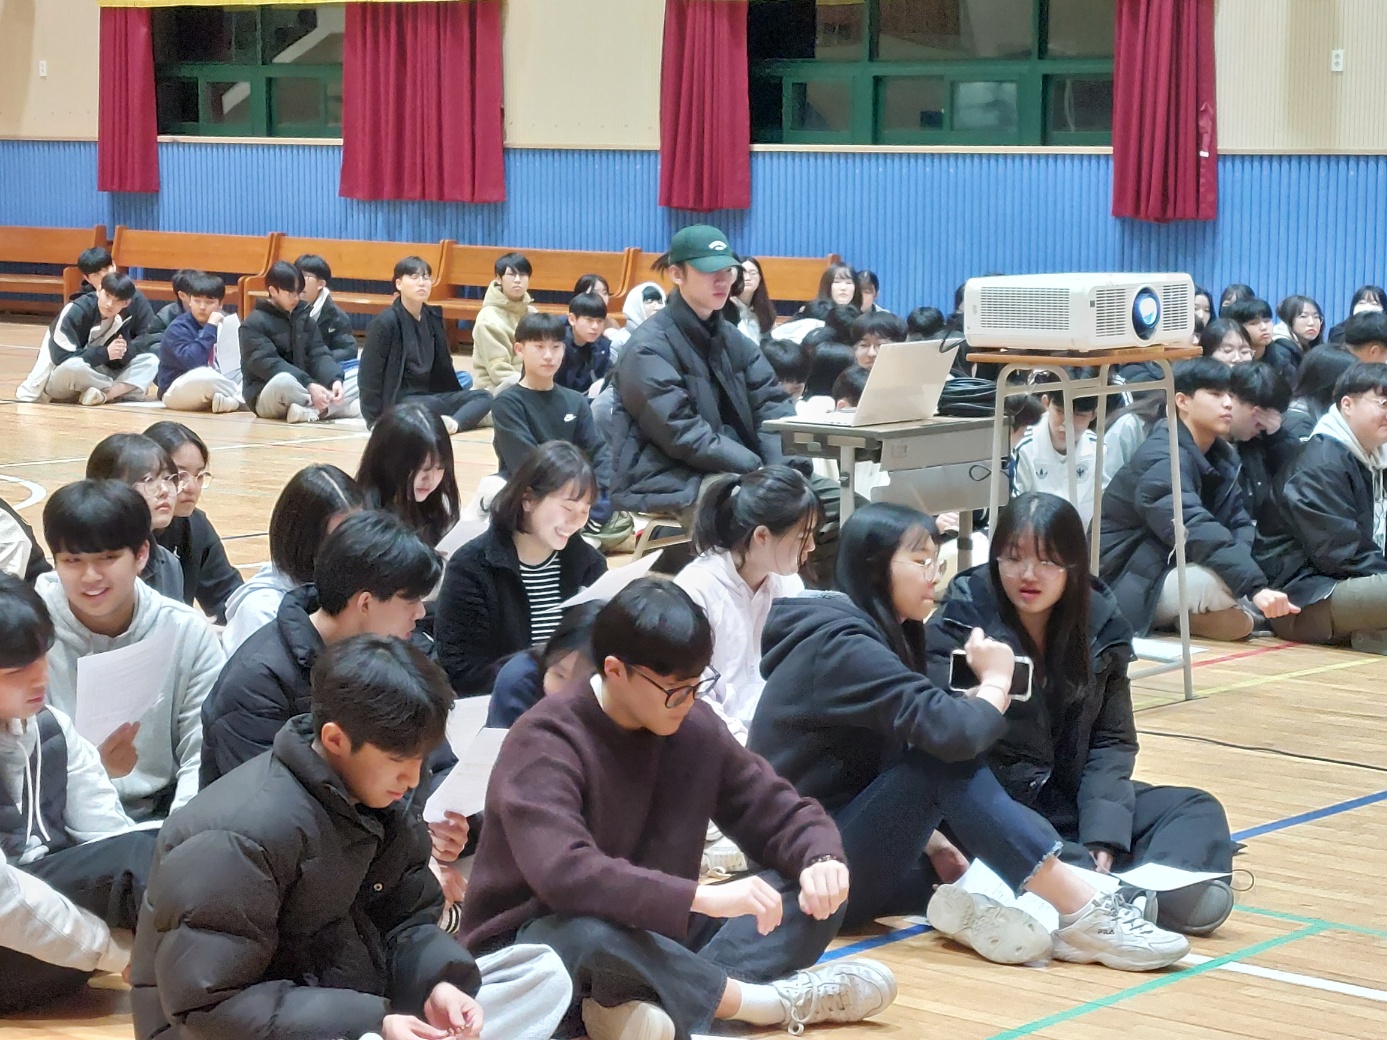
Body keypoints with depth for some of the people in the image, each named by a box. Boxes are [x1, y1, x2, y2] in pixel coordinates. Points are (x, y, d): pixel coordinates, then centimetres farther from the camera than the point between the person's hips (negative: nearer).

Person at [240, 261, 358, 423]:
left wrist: (335, 380, -20)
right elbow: (268, 364, -21)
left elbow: (319, 355, 2)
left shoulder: (304, 318, 11)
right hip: (266, 395, -6)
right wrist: (309, 385, -31)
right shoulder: (254, 324, -9)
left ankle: (309, 410, -24)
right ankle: (330, 406, -24)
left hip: (300, 390, 6)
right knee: (283, 381, -39)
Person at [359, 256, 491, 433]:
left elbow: (442, 364, 14)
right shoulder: (385, 322, -12)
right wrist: (376, 419, -15)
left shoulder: (433, 318, 8)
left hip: (428, 394, 8)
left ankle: (453, 423, -37)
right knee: (433, 406, -39)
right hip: (396, 399, -8)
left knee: (484, 397, -13)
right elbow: (370, 373, -12)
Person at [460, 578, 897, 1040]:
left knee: (816, 899, -8)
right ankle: (772, 1001, -21)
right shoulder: (547, 741, -21)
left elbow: (782, 813, 3)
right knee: (593, 934, -41)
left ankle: (653, 1001, -28)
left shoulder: (695, 729, -1)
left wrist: (821, 860, -21)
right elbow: (563, 872, -36)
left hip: (653, 935, 7)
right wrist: (701, 896, -43)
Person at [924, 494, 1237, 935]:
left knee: (1198, 810, -10)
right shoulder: (960, 624, -9)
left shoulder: (1101, 625, 2)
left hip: (1071, 799, 5)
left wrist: (1101, 834, -13)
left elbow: (1113, 740, 1)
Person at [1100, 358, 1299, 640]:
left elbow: (1239, 522, 1)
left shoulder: (1222, 456, 9)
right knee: (1228, 580, -32)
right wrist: (1255, 587, -45)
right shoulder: (1160, 459, -21)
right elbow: (1195, 531, -35)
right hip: (1131, 589, -10)